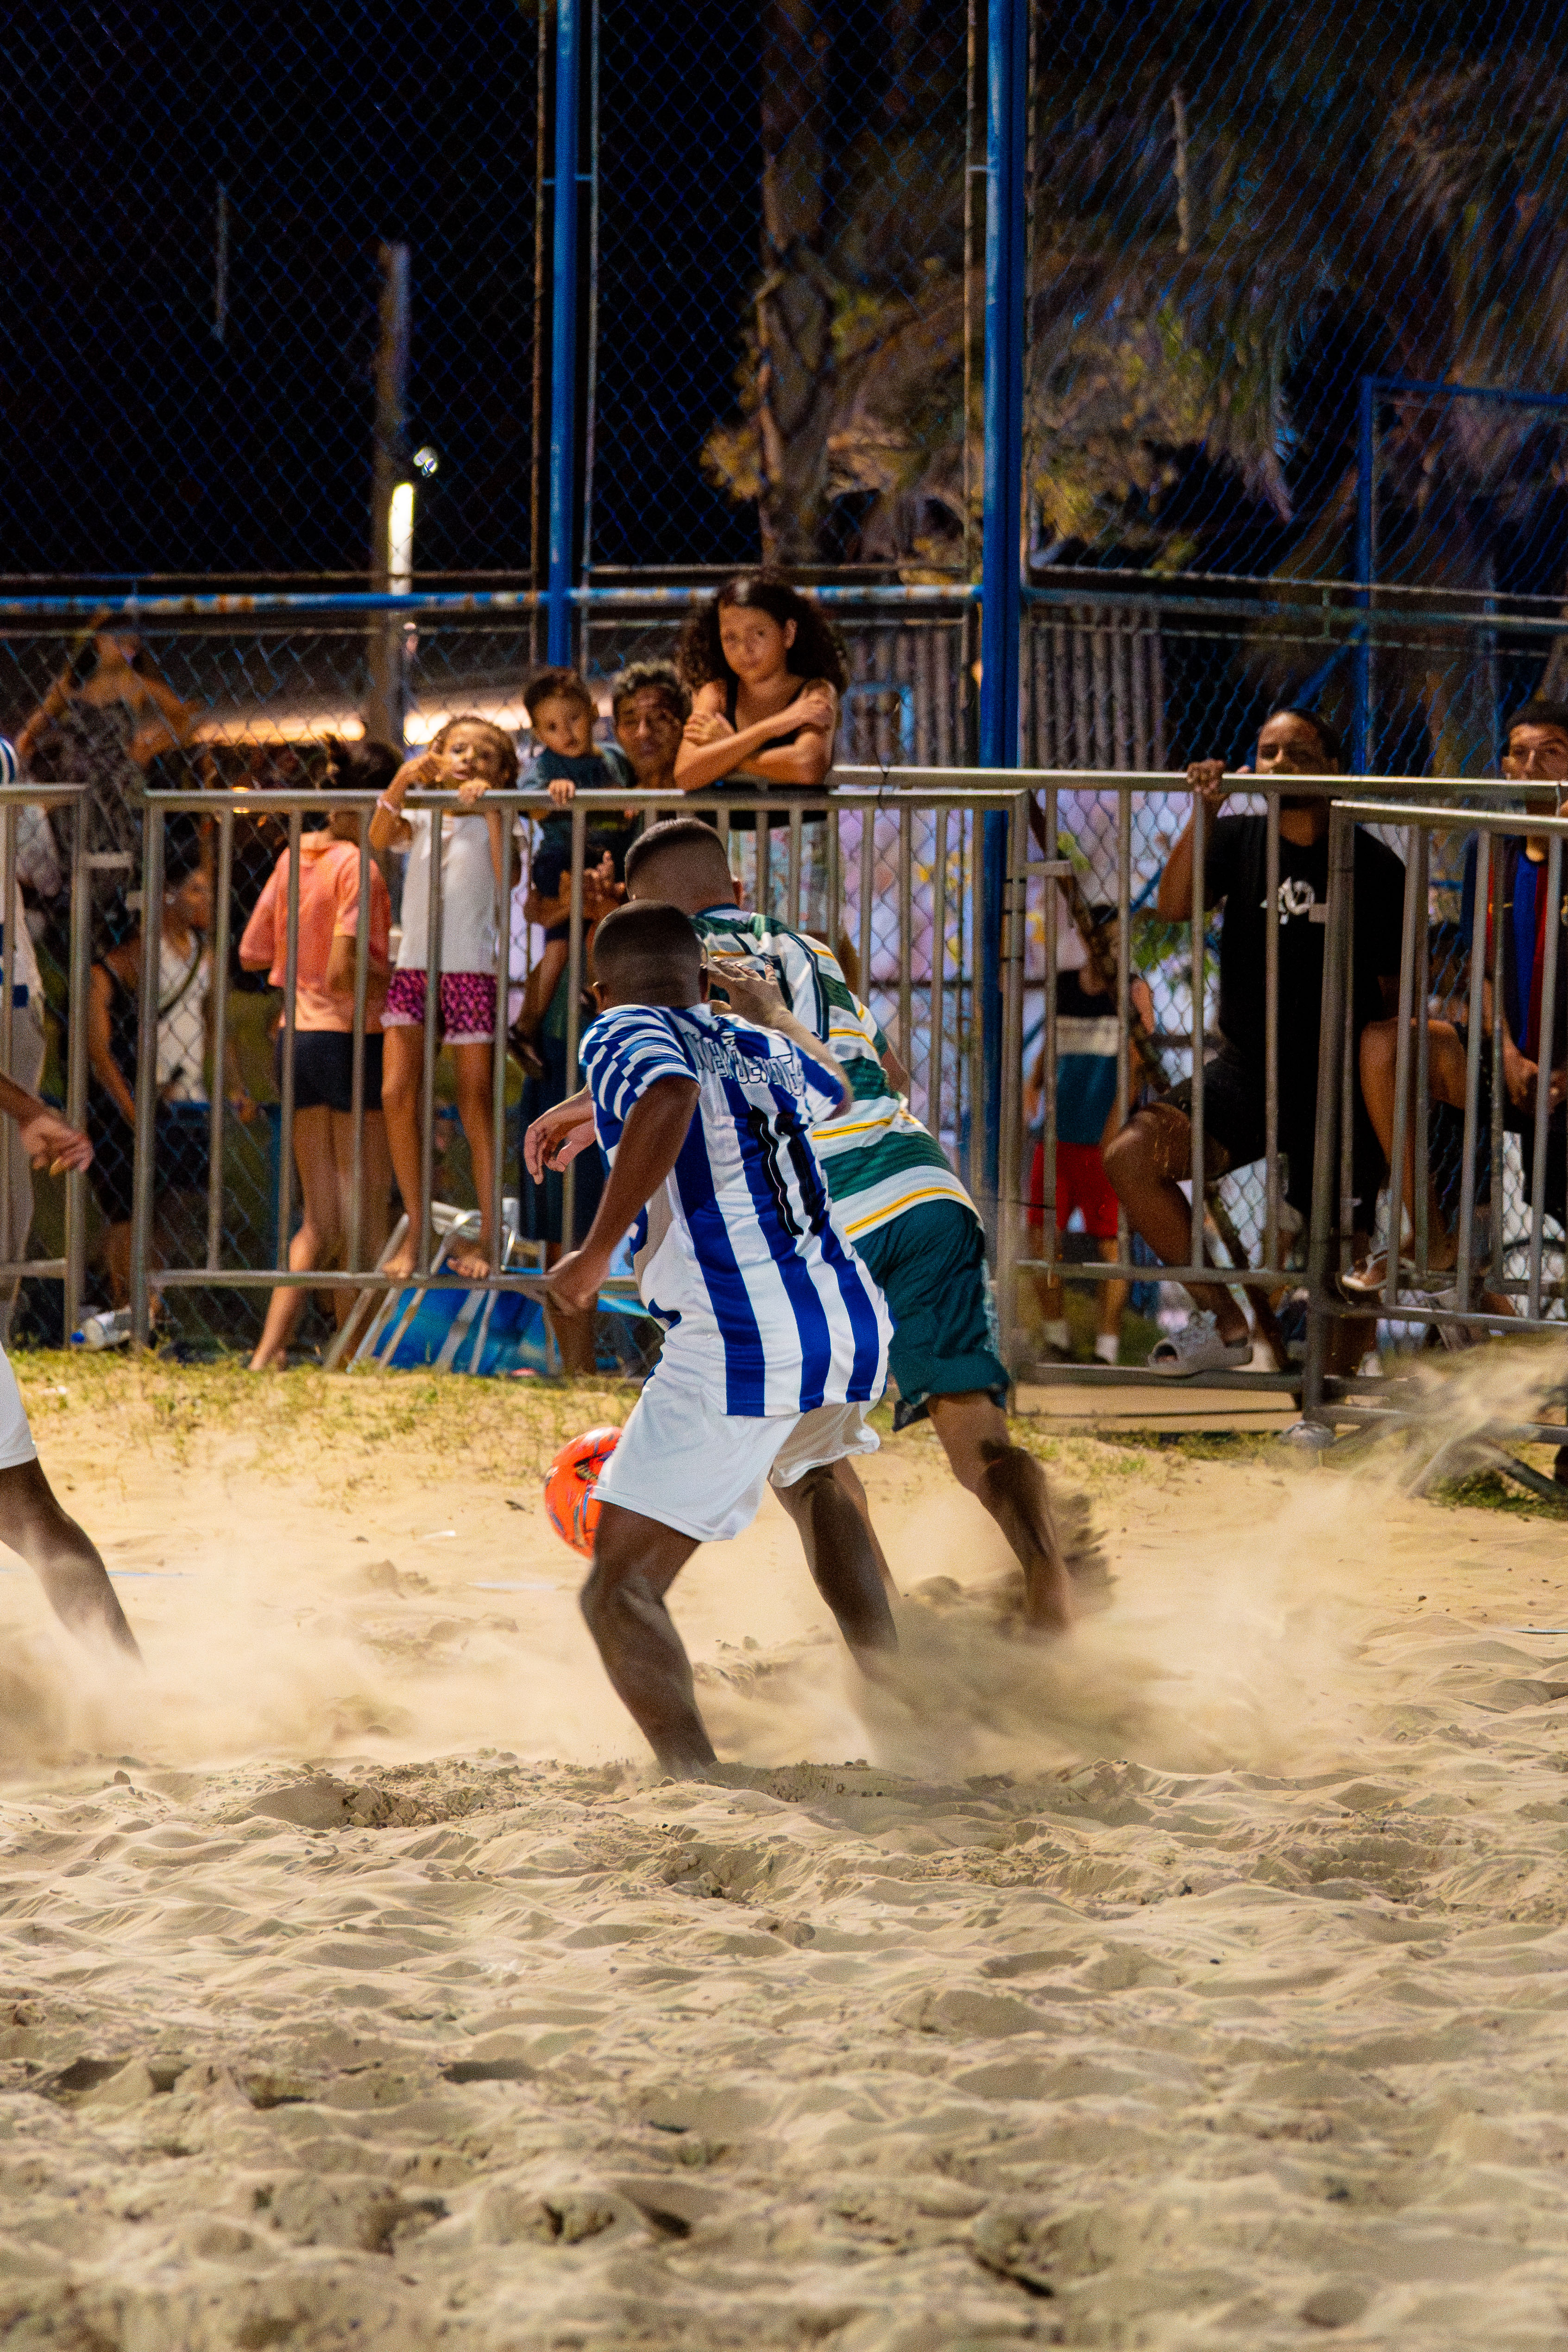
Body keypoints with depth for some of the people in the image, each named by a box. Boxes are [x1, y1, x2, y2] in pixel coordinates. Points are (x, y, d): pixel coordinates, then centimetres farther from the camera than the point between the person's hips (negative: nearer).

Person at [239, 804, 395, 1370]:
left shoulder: (294, 858, 9)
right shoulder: (360, 867, -12)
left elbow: (251, 954, 14)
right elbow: (343, 971, -21)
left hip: (296, 1039, 7)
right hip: (351, 1041, -7)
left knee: (319, 1222, 11)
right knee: (365, 1220, 2)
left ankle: (268, 1349, -2)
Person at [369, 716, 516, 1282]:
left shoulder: (494, 823, 5)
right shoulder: (421, 819, 11)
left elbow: (507, 879, -13)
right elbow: (379, 838, -9)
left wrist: (491, 811, -17)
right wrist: (401, 783, -24)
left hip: (472, 971, -2)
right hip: (413, 968, 2)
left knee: (475, 1106, -1)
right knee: (396, 1093, -11)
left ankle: (487, 1235, 8)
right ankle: (415, 1229, -1)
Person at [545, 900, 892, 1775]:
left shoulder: (623, 1036, 3)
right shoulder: (764, 1049, 22)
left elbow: (669, 1098, -23)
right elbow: (835, 1095, 47)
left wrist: (598, 1251, -16)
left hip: (738, 1351, -7)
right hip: (857, 1328, 7)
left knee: (621, 1591, -4)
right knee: (810, 1472, 40)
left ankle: (700, 1785, -24)